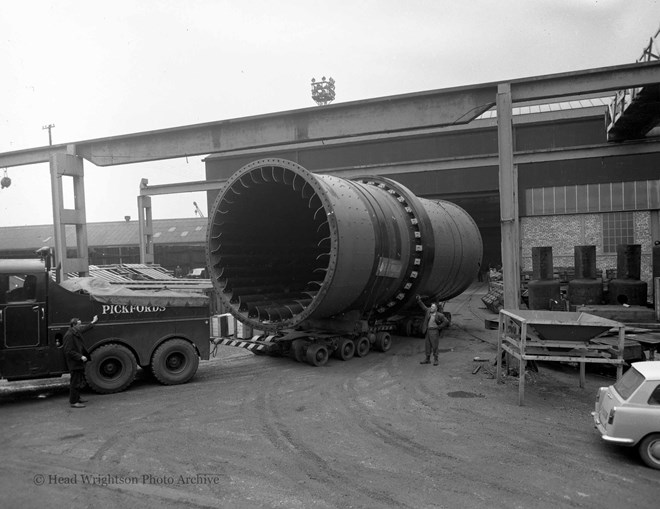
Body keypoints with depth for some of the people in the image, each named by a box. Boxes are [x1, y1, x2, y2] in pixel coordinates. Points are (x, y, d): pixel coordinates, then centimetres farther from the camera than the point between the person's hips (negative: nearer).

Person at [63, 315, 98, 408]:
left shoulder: (76, 332, 7)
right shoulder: (69, 335, -21)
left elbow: (84, 328, 31)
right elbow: (69, 351, -24)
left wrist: (93, 322, 43)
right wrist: (80, 357, -26)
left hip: (79, 362, 10)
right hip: (74, 363, -10)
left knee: (79, 380, 19)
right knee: (75, 382, -4)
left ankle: (76, 398, 33)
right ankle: (73, 402, 4)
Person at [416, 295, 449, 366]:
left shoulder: (439, 315, -7)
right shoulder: (428, 311, 6)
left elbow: (446, 322, -7)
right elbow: (423, 306, 9)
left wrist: (439, 327, -9)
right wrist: (419, 300, -4)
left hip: (434, 331, -5)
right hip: (427, 331, 5)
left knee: (435, 346, -3)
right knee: (427, 345, 8)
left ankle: (435, 360, 4)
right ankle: (427, 359, 16)